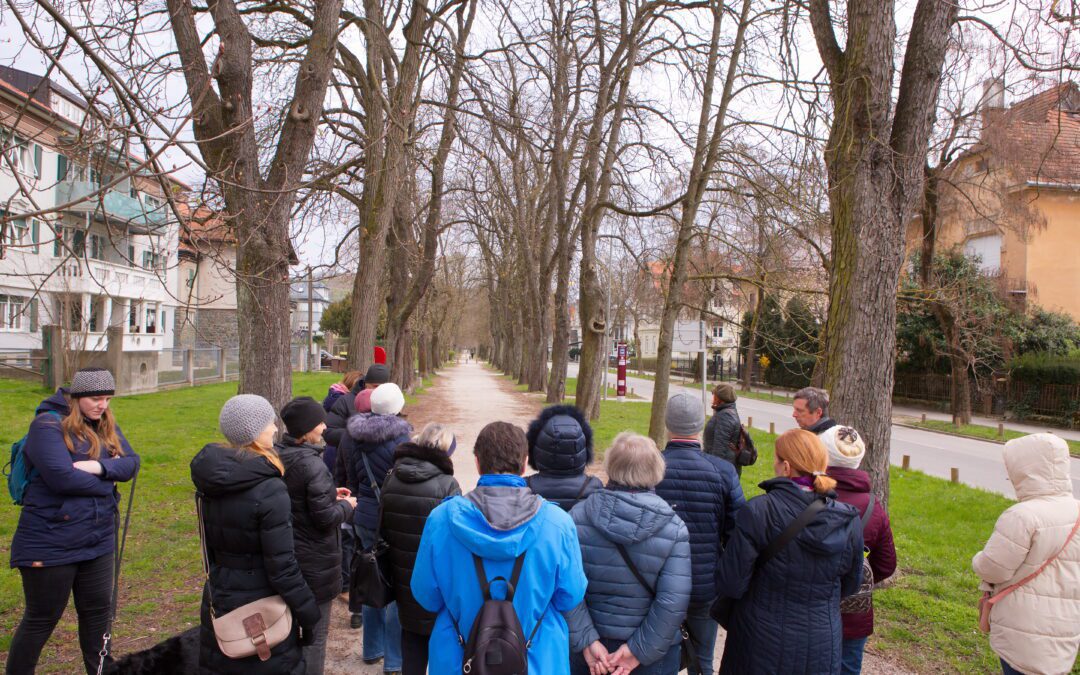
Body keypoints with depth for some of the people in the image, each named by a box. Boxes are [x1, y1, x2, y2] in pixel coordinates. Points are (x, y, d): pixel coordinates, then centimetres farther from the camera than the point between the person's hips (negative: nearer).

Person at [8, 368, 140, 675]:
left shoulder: (107, 426, 7)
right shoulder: (47, 425, -15)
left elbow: (131, 463, -2)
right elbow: (62, 477, -25)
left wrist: (99, 467, -21)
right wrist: (108, 483, -11)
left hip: (98, 540, 7)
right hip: (51, 543, -6)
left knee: (98, 610, 17)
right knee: (42, 618, 8)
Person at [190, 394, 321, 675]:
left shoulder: (209, 481, -1)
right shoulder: (269, 489, -24)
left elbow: (211, 543, 11)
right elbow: (282, 566, -21)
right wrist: (309, 614, -11)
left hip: (219, 602, 7)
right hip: (261, 607, -7)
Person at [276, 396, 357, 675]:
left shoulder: (277, 456, 0)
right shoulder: (311, 464, -26)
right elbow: (325, 517, -22)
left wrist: (329, 494, 8)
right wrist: (346, 505, -4)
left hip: (285, 555, 8)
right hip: (314, 561, -8)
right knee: (314, 632, 7)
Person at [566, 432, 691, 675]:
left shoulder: (577, 516, -11)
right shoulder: (674, 529, -13)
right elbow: (673, 602, -18)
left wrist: (587, 641, -11)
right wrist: (639, 650, -12)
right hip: (654, 655, -1)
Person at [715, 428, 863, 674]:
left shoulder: (757, 511, -21)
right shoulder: (850, 521, -9)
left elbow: (730, 585, -18)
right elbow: (849, 586, 6)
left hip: (761, 644, -3)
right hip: (822, 647, 3)